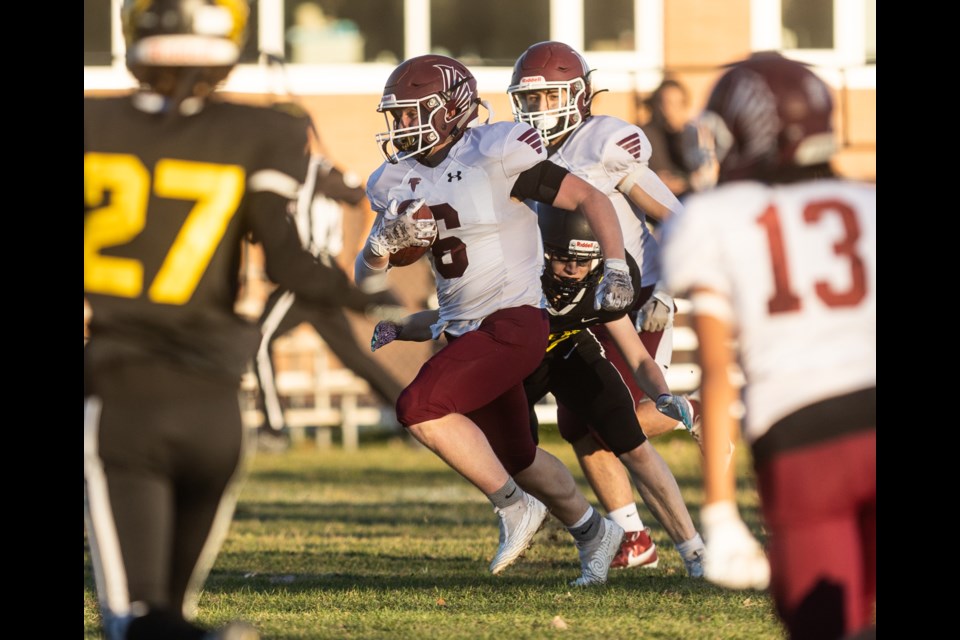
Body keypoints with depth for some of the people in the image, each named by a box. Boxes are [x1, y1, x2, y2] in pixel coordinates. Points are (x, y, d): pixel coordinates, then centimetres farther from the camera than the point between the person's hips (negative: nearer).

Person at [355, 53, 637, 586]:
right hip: (463, 330, 8)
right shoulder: (400, 181, 5)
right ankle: (593, 532, 41)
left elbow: (588, 198, -7)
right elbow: (366, 276, 6)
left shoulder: (497, 155, -14)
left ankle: (513, 505, -8)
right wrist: (385, 241, -15)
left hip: (513, 322, -8)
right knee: (513, 456, 18)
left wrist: (617, 271, -15)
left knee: (419, 408, -23)